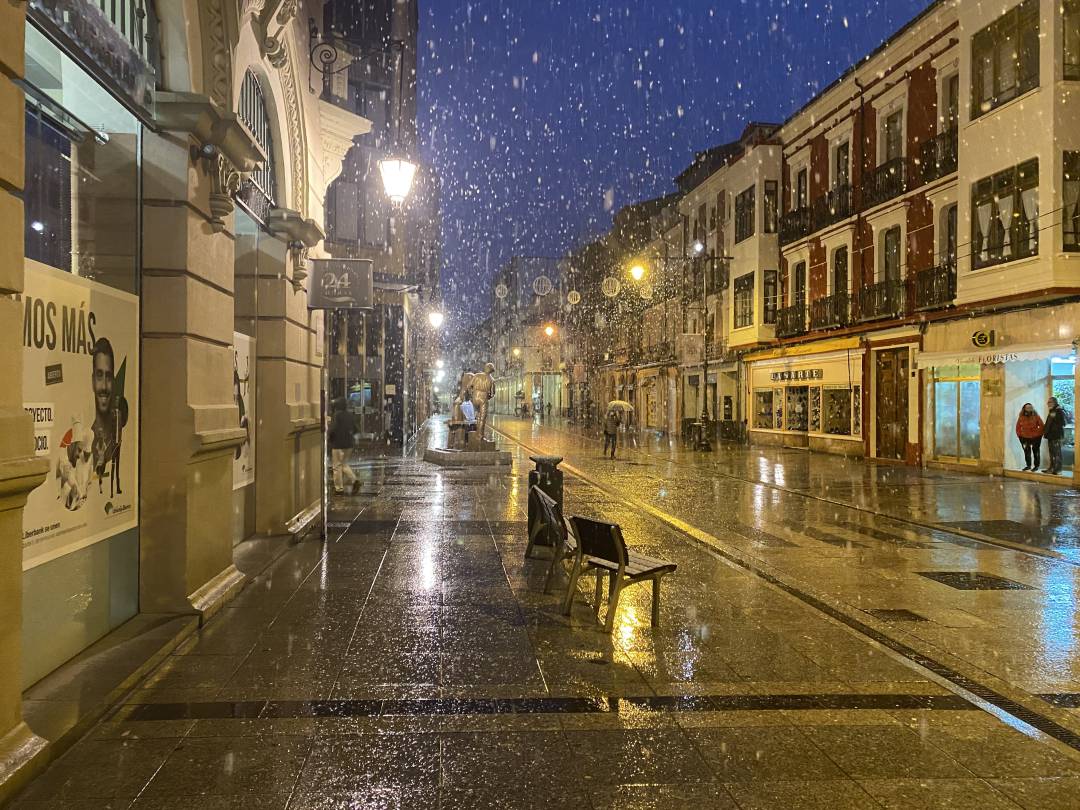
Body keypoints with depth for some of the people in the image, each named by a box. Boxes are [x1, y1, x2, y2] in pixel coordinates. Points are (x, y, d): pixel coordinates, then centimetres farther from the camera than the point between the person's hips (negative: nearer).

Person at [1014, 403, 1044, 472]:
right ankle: (1028, 465, 16)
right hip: (1025, 438, 3)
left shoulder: (1036, 416, -7)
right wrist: (1019, 435, 2)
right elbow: (1018, 427, 8)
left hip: (1035, 437, -3)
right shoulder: (1021, 417, 1)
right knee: (1027, 452, 7)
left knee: (1035, 451, 6)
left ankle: (1036, 466, 13)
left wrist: (1039, 434, -8)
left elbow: (1041, 426, -4)